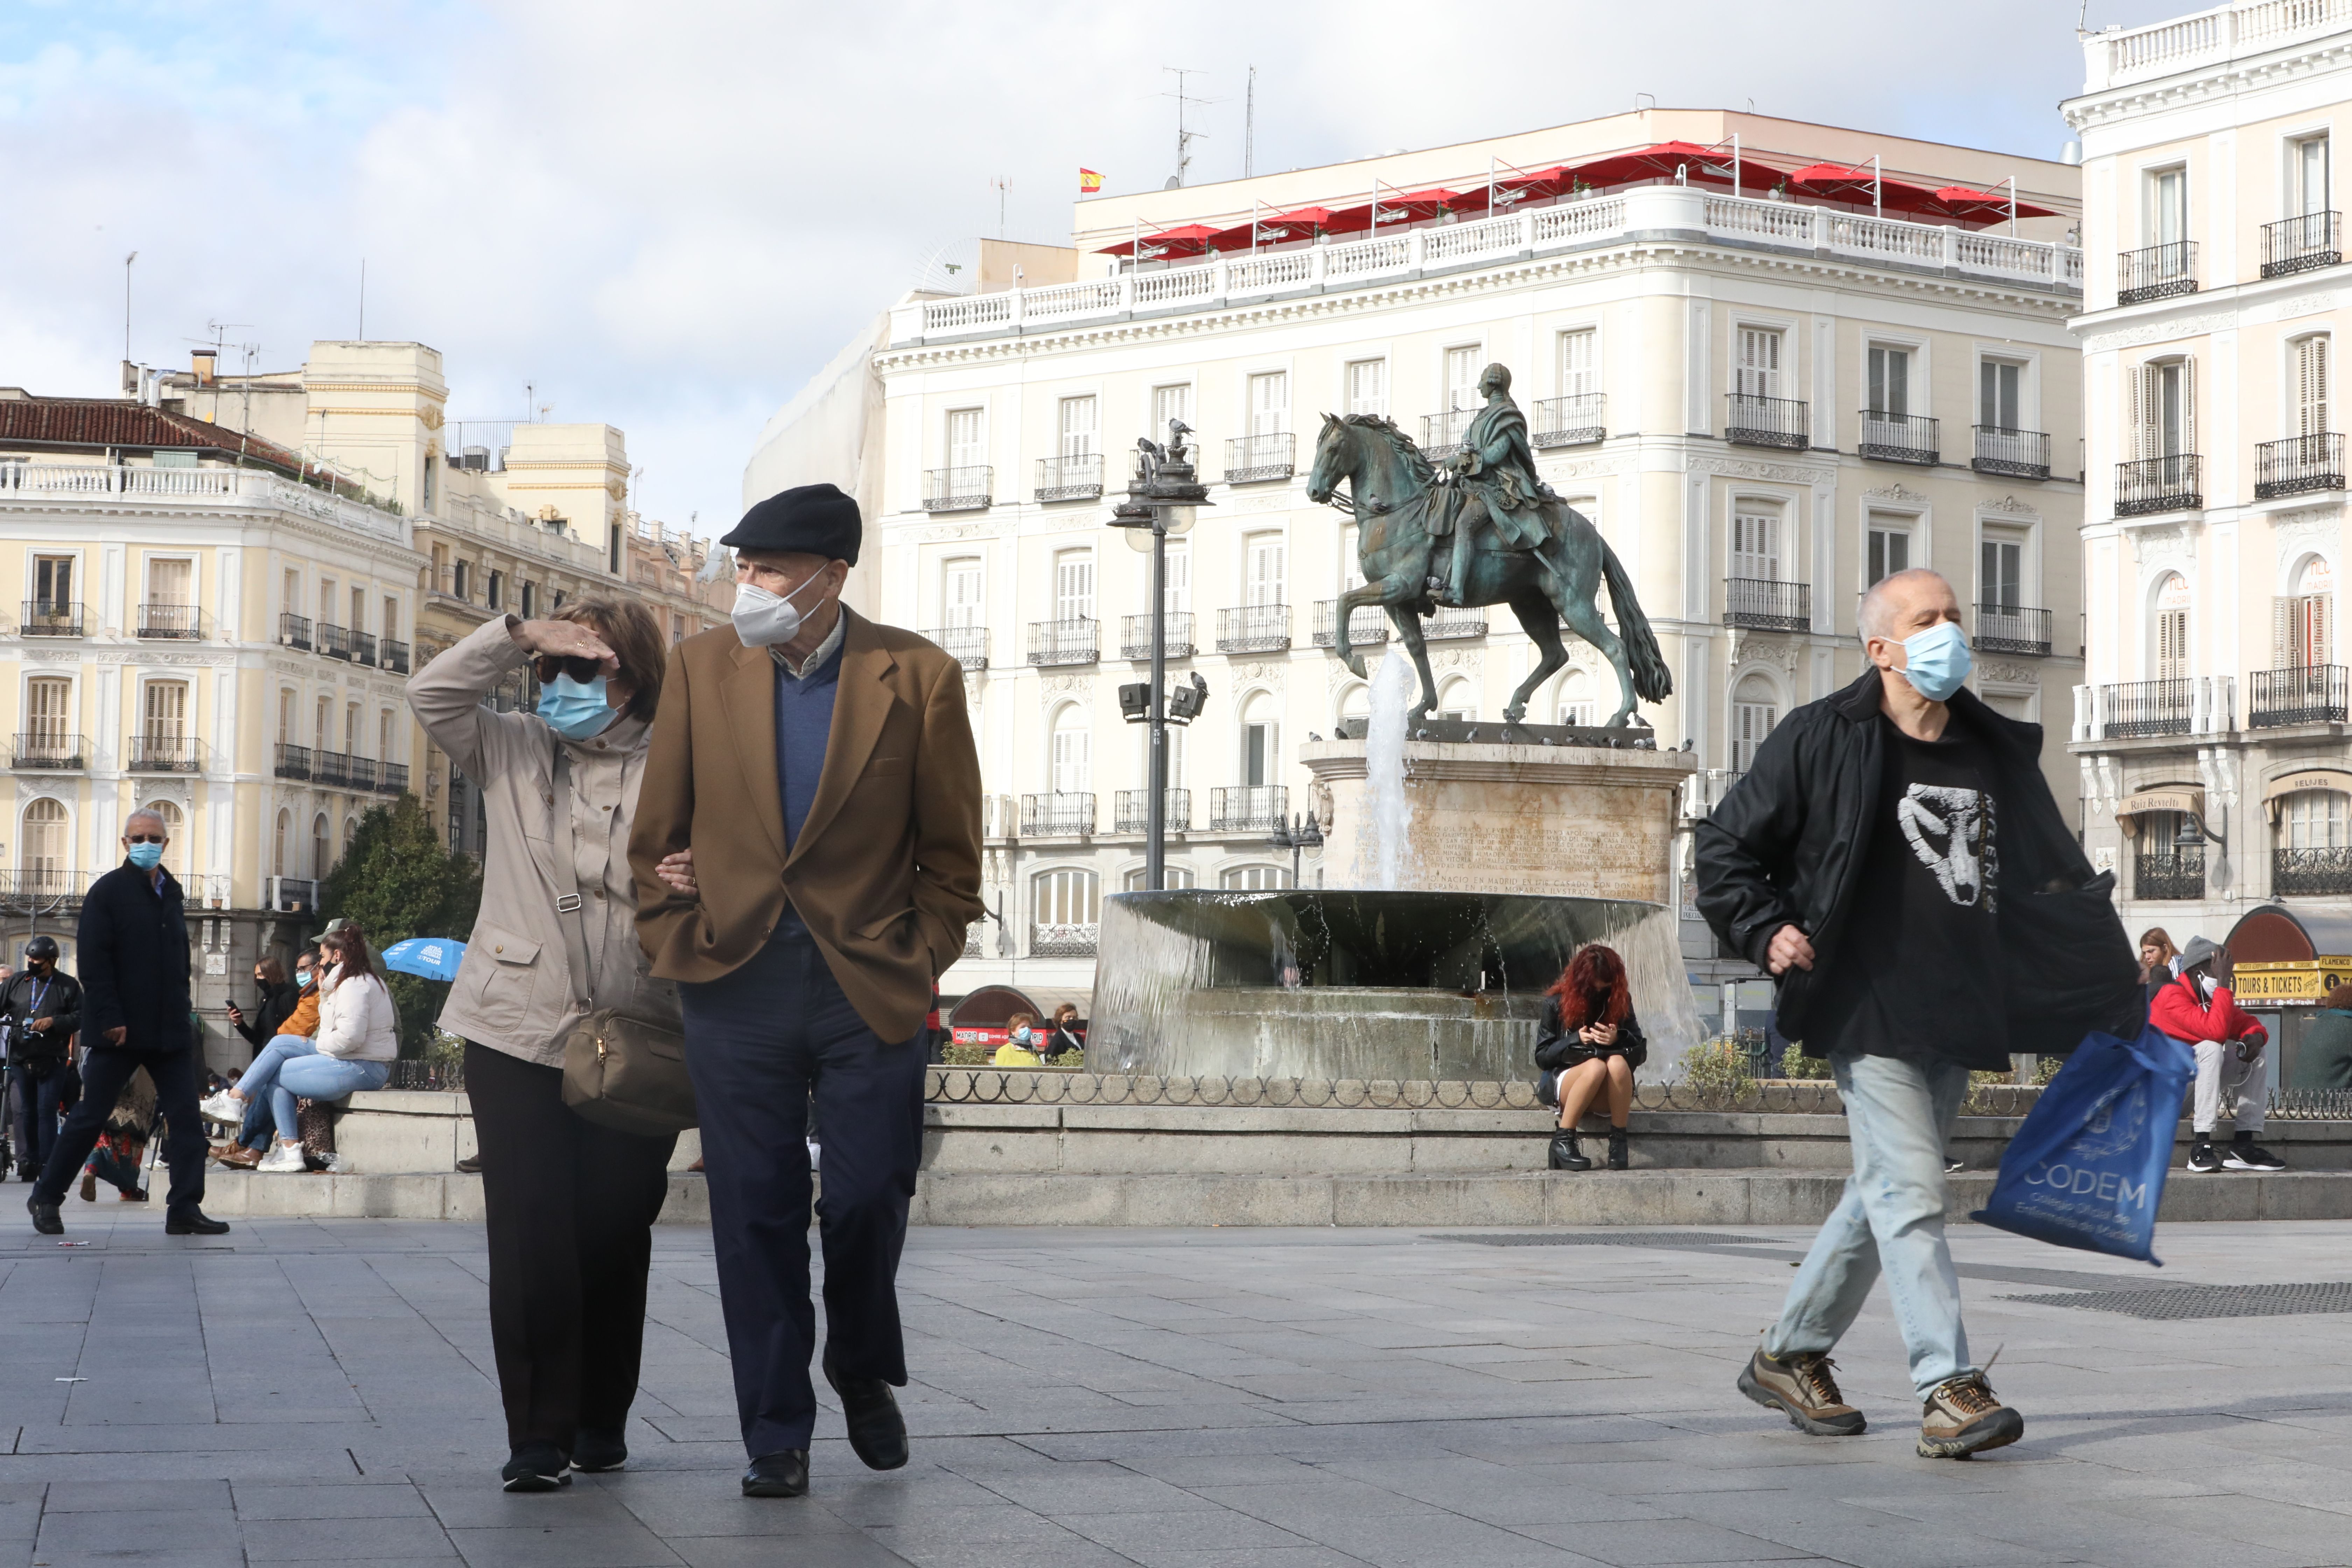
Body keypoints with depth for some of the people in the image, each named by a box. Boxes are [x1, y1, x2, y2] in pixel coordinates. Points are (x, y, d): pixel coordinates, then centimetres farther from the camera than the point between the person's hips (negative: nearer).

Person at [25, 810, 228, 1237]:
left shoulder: (171, 893, 14)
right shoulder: (108, 892, -6)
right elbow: (93, 962, -12)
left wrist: (181, 1013, 12)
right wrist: (111, 1020, -18)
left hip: (169, 1029, 6)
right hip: (120, 1031, -6)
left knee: (185, 1116, -3)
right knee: (90, 1117, 2)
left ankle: (185, 1209, -2)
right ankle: (46, 1198, 17)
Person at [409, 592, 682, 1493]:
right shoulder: (510, 753, 12)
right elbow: (433, 695, 0)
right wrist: (519, 634, -6)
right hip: (518, 1035, 1)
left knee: (616, 1238, 6)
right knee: (530, 1239, -5)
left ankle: (602, 1424, 22)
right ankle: (539, 1436, 0)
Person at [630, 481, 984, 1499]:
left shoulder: (917, 678, -3)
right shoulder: (700, 667, 3)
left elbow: (949, 848, 4)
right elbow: (658, 832, 10)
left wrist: (921, 965, 0)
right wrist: (670, 942, 5)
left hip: (869, 984, -1)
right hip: (735, 983, 2)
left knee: (869, 1198, 3)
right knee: (756, 1214, 4)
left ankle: (862, 1369, 32)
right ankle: (776, 1433, 15)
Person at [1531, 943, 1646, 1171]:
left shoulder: (1620, 1001, 3)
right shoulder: (1556, 1003, -2)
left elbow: (1641, 1053, 2)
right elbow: (1542, 1058, -3)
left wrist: (1618, 1039, -19)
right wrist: (1576, 1040, -19)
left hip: (1607, 1094, 2)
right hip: (1561, 1082, -2)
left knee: (1617, 1063, -33)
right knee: (1596, 1067, -35)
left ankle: (1618, 1142, -31)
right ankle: (1563, 1141, -29)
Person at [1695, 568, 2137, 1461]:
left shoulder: (1999, 754, 14)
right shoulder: (1821, 741, -2)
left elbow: (2060, 882, 21)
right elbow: (1727, 847, 5)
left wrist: (2116, 998, 15)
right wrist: (1767, 932, -10)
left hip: (1958, 1018, 6)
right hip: (1869, 1009, -6)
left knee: (1883, 1197, 12)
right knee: (1910, 1193, -13)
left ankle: (1788, 1355, 26)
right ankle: (1948, 1388, -14)